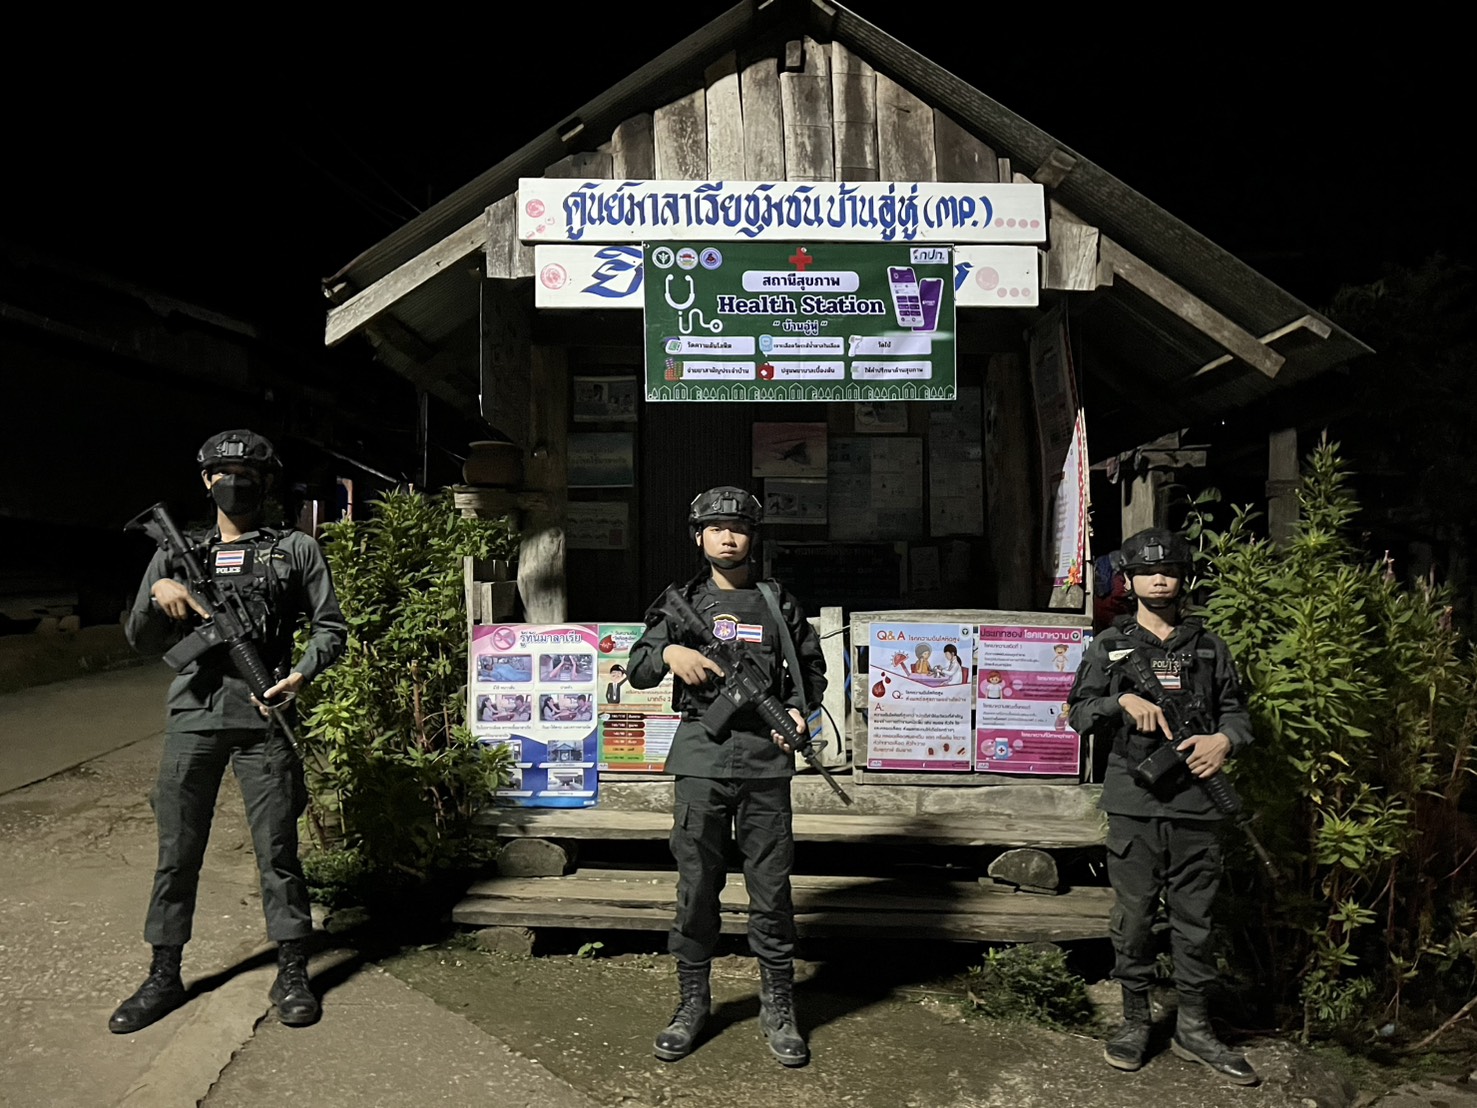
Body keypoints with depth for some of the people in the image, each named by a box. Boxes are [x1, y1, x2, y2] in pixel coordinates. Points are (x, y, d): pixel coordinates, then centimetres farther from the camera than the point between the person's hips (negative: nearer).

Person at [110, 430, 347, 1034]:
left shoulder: (297, 550, 6)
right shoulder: (177, 554, 13)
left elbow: (330, 626, 5)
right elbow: (140, 639, 12)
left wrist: (303, 672, -13)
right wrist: (159, 593, -8)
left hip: (263, 716, -2)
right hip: (192, 716, 3)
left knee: (277, 849, 2)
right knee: (177, 851, 9)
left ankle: (292, 974, 14)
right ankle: (164, 977, 24)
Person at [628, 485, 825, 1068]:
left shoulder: (778, 601, 9)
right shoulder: (682, 602, 10)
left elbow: (812, 667, 15)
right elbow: (638, 670, 8)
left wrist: (797, 709, -3)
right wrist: (670, 652, -13)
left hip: (765, 757, 0)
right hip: (700, 756, 1)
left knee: (771, 888, 5)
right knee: (696, 885, 8)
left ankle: (778, 1009, 19)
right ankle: (692, 1002, 24)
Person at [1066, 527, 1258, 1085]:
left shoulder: (1208, 646, 12)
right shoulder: (1108, 646, 6)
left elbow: (1236, 710, 13)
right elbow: (1080, 712, 3)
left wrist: (1225, 739, -8)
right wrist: (1124, 700, -14)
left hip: (1196, 803, 2)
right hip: (1134, 803, -1)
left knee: (1195, 917, 9)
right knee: (1134, 914, 6)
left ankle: (1193, 1027, 22)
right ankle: (1134, 1019, 19)